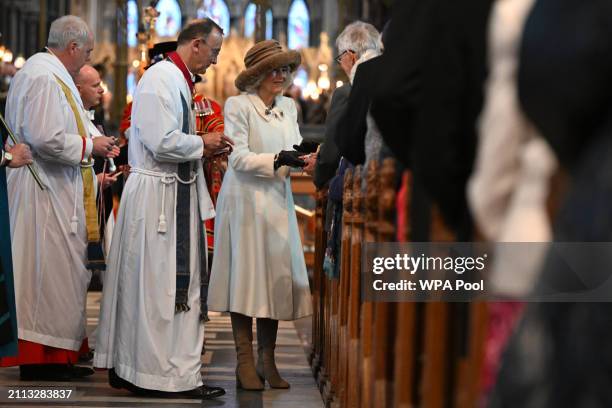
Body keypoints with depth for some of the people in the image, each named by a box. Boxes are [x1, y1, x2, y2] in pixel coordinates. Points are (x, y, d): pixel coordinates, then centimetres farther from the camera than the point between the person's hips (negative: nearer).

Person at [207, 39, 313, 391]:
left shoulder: (289, 107, 11)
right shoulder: (238, 105, -7)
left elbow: (295, 149, 8)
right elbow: (238, 158, -12)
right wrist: (278, 159, -23)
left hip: (277, 201, 5)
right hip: (245, 200, -5)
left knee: (277, 276, 3)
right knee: (246, 277, -2)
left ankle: (268, 362, 10)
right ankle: (245, 364, 3)